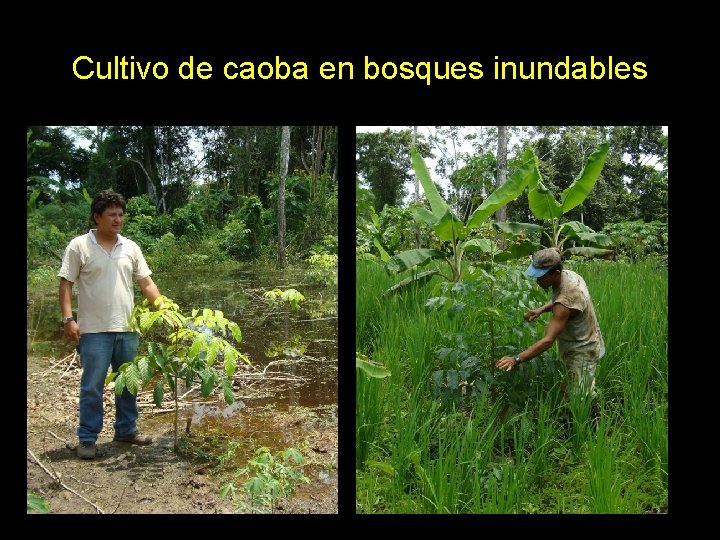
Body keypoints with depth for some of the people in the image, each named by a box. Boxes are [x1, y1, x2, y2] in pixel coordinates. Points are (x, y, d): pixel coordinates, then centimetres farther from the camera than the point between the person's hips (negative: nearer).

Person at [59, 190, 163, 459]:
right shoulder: (79, 246, -4)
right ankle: (87, 439, 14)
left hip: (128, 329, 4)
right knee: (92, 386, 2)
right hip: (94, 331, -4)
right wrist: (68, 318, -14)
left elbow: (146, 283, 8)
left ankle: (126, 430, 27)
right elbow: (65, 284, -4)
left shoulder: (130, 247, 7)